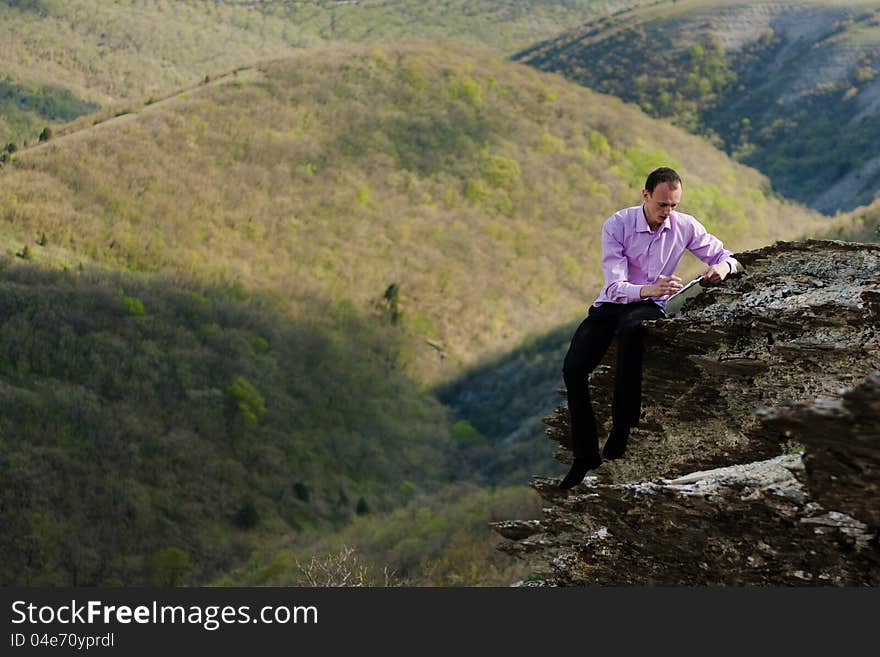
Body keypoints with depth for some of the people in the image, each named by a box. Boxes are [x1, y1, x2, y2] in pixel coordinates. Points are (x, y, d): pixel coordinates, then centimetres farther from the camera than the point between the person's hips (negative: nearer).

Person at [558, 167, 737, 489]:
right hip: (612, 303, 1)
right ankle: (585, 456, -13)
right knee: (573, 368, -23)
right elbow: (615, 286, -19)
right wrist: (649, 289, -39)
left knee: (631, 328, -40)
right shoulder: (616, 226, -12)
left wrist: (722, 267, -20)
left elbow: (724, 256, 6)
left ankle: (621, 431, -37)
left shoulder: (685, 226, -5)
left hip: (649, 307, -1)